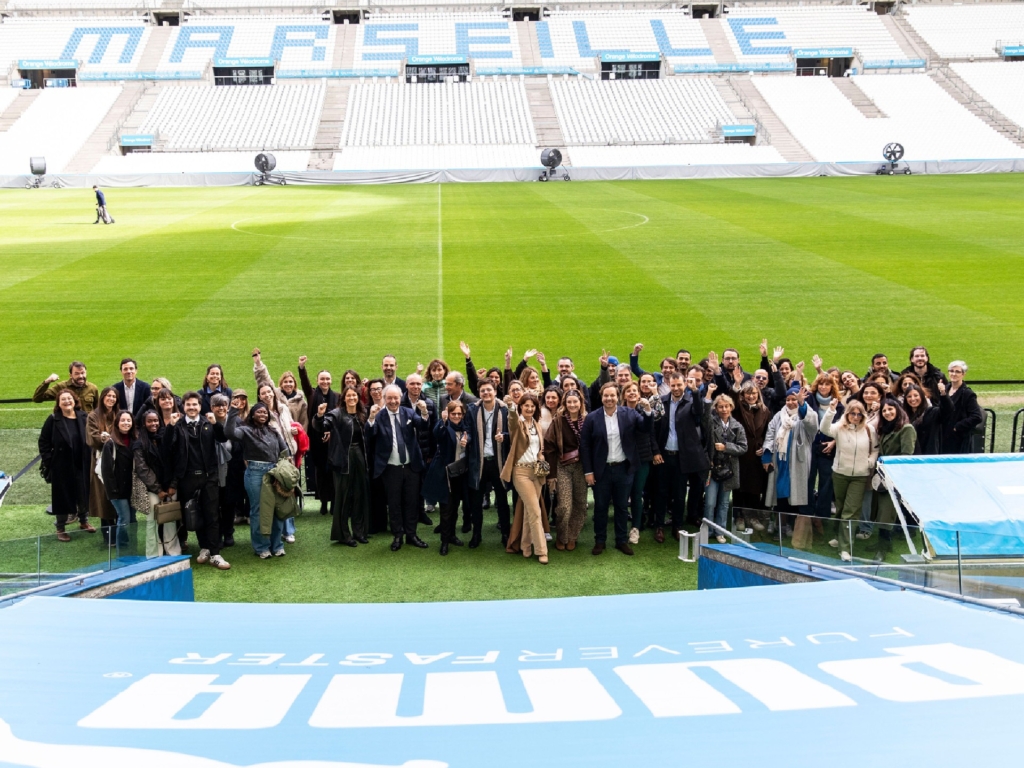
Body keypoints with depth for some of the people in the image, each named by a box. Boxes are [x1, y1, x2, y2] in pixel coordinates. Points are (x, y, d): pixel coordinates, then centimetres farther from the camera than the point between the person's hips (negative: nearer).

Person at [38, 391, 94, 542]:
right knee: (63, 496, 6)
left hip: (81, 466, 3)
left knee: (83, 494, 14)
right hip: (61, 467, -3)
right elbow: (43, 442, -4)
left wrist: (91, 459, 0)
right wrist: (48, 461, -9)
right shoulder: (53, 420, -7)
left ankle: (83, 521, 36)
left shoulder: (84, 417, -1)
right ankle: (61, 528, 20)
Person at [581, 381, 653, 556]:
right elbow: (584, 445, -4)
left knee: (622, 507, 12)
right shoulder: (592, 418, -6)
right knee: (600, 507, 10)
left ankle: (622, 541, 24)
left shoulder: (629, 413, -3)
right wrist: (588, 471, -7)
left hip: (623, 469, 1)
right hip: (602, 470, -1)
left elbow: (646, 429, -8)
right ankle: (600, 541, 23)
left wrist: (647, 412, -26)